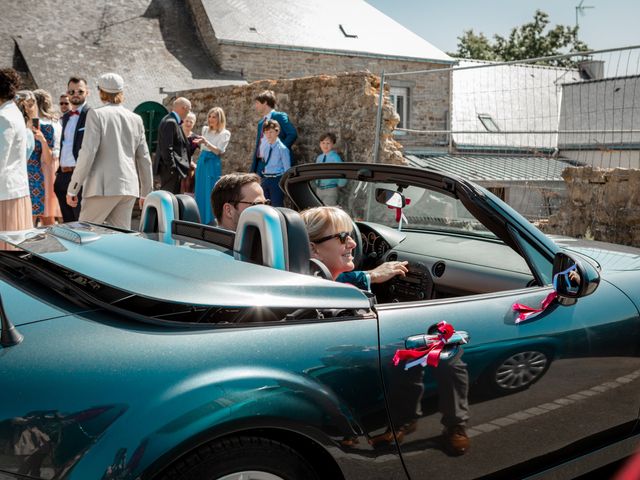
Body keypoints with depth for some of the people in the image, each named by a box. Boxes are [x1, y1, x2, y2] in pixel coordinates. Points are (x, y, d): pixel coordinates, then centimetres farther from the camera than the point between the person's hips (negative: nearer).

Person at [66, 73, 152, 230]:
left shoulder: (97, 114, -3)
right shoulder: (136, 119, 12)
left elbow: (88, 153, -10)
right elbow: (144, 158, 14)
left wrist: (72, 189, -6)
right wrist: (145, 192, 23)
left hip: (103, 187, -5)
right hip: (129, 187, 5)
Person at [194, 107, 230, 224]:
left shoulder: (225, 134, -3)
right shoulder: (205, 129, 12)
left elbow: (218, 151, -14)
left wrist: (206, 142, -23)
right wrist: (199, 143, 5)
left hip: (213, 164, -5)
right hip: (201, 162, 6)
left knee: (211, 194, -5)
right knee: (200, 193, 8)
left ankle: (210, 222, 1)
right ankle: (200, 221, 17)